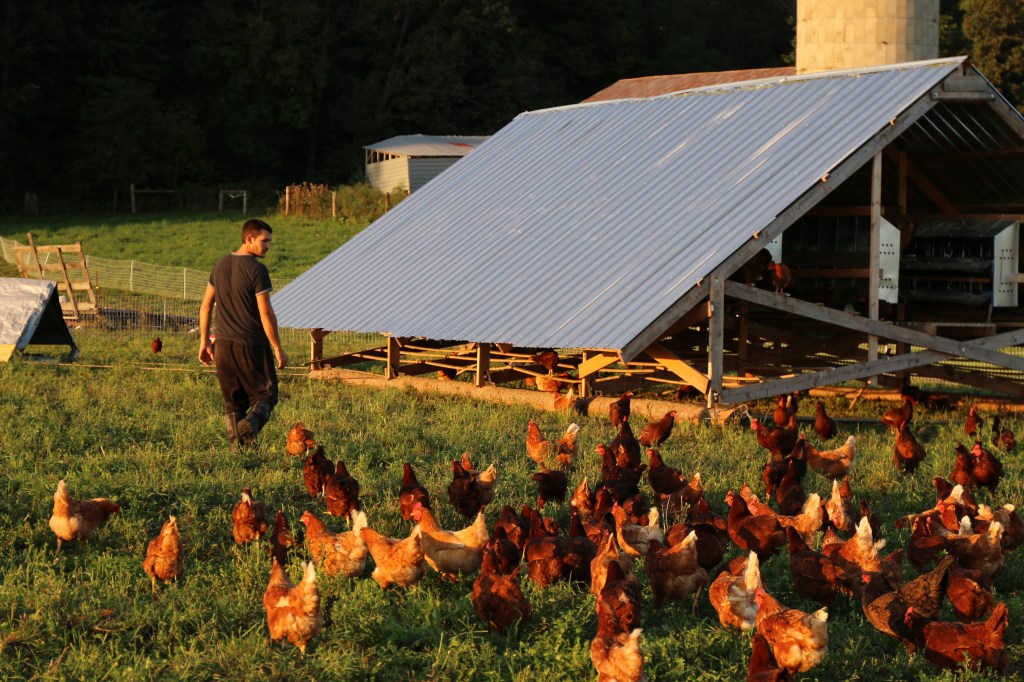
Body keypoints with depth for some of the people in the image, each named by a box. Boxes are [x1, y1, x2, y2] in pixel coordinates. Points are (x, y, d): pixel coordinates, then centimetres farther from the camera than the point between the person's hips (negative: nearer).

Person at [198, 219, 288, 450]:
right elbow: (266, 313, -15)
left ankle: (236, 444, 10)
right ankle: (251, 423, -21)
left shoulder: (221, 265, 8)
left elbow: (205, 306, 12)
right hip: (252, 344, -6)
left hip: (223, 344, 6)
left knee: (233, 400, 13)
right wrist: (278, 349, -8)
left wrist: (204, 342, 18)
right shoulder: (257, 269, -13)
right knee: (266, 395, 5)